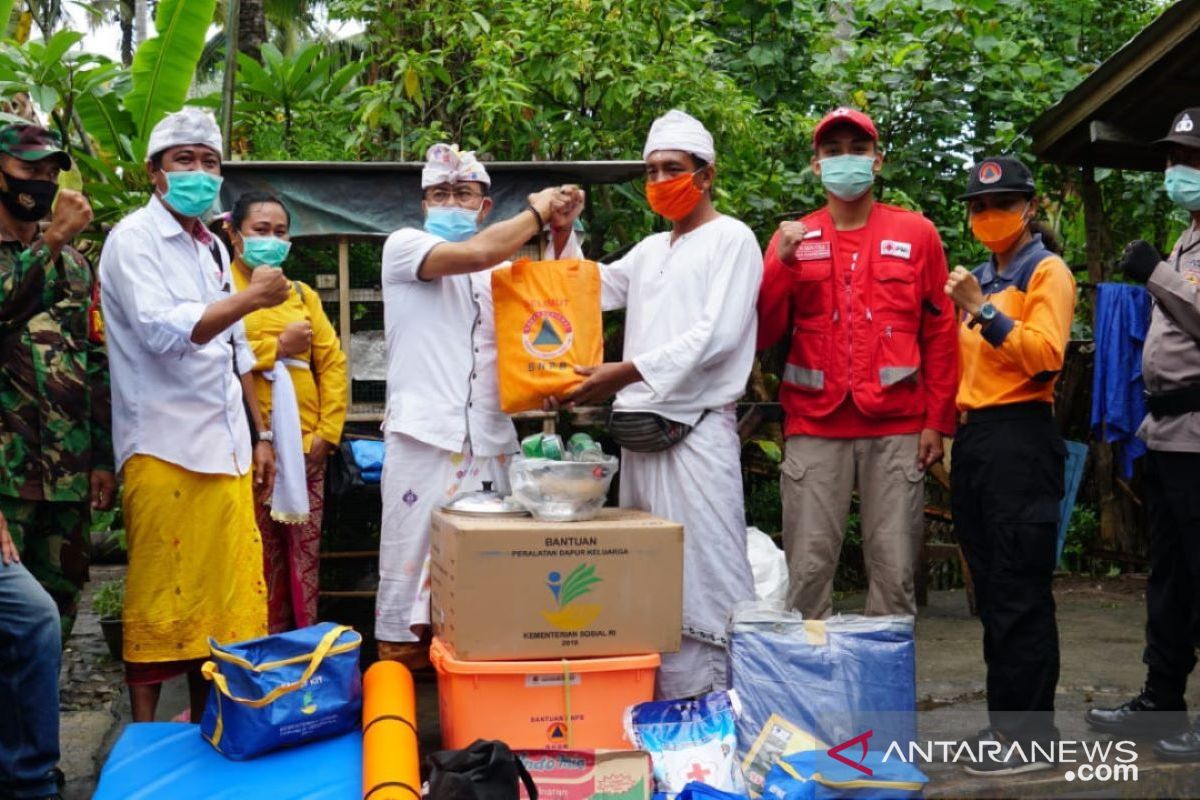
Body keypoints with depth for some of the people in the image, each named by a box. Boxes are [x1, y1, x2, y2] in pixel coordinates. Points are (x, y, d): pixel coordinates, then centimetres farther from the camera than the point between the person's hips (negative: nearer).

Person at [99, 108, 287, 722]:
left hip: (224, 448, 7)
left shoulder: (212, 248, 18)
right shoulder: (134, 239, -5)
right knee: (158, 601, -2)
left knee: (224, 597, 7)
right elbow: (162, 330, -19)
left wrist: (260, 435, 18)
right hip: (165, 449, -7)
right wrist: (252, 297, -17)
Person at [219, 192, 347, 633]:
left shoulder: (302, 294, 18)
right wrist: (277, 346, -7)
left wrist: (327, 430, 2)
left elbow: (333, 362, 13)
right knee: (257, 559, -2)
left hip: (304, 445, 5)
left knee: (304, 558, 7)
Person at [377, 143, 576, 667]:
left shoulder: (504, 270, 20)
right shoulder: (404, 246, 3)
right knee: (411, 566, -4)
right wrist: (537, 211, -2)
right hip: (423, 437, -5)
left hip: (490, 441, 5)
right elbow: (474, 254, -14)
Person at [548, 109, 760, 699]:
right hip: (639, 430, 8)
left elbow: (716, 336, -13)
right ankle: (661, 711, 15)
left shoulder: (731, 239, 0)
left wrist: (626, 372, -21)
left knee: (703, 582, -9)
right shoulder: (650, 250, 23)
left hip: (695, 429, -7)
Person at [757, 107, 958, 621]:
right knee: (808, 568, 0)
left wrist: (937, 422, 1)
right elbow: (763, 335, 5)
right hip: (814, 429, 1)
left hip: (897, 429, 0)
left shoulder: (916, 234, 7)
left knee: (894, 569, 2)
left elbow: (940, 333, 7)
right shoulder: (793, 239, 10)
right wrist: (783, 263, -8)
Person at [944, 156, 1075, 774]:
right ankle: (1005, 718, 22)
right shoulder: (979, 278, 19)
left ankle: (1032, 737, -2)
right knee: (990, 589, 13)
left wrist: (983, 310, -19)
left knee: (1019, 593, -7)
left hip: (1019, 437, -8)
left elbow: (1046, 355, -17)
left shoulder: (1046, 271, -2)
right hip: (973, 435, 8)